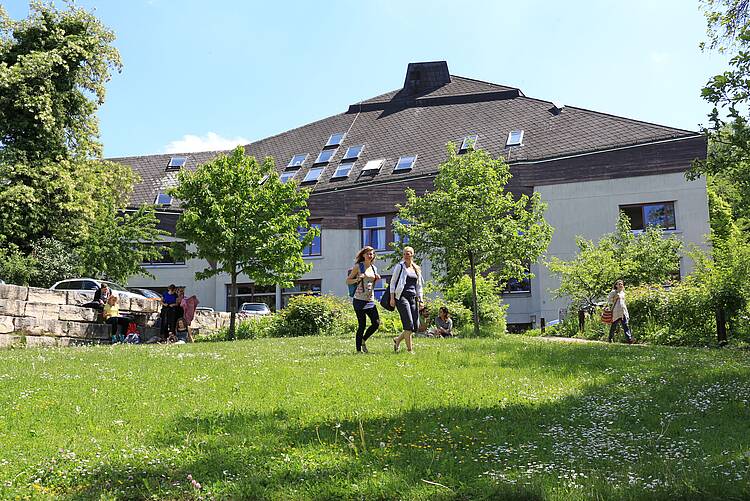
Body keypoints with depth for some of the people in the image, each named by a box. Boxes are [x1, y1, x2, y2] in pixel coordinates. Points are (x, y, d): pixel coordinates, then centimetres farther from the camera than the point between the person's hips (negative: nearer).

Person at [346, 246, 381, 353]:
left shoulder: (374, 268, 14)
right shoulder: (358, 266, -3)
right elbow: (348, 281, -1)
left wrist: (377, 279, 6)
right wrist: (358, 279, -17)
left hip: (370, 300, 6)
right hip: (359, 300, -6)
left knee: (376, 323, -2)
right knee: (362, 325, -4)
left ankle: (363, 340, 20)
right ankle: (358, 349, 8)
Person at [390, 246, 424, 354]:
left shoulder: (417, 269, 17)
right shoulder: (400, 266, 2)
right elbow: (393, 282, 1)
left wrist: (421, 300, 11)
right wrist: (392, 297, -7)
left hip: (413, 298, 6)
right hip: (402, 297, -6)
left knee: (416, 326, 2)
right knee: (409, 324, -13)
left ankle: (397, 340, 22)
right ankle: (409, 349, -4)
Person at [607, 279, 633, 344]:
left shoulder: (623, 293, 19)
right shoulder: (613, 292, 2)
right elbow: (608, 300, 2)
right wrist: (615, 299, -13)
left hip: (624, 311, 5)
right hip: (616, 311, -5)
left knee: (626, 325, -7)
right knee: (614, 325, 1)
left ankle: (629, 339, -16)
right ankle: (610, 338, 14)